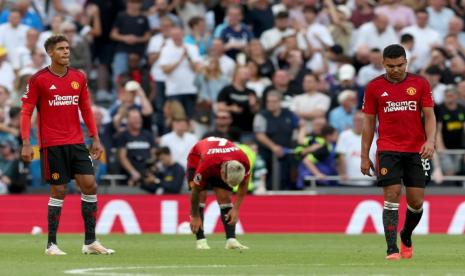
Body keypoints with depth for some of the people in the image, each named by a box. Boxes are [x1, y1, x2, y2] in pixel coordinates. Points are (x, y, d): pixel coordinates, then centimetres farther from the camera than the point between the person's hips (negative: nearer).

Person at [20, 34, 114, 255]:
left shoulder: (78, 77, 9)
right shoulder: (39, 79, -4)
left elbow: (86, 110, 15)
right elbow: (26, 112, -3)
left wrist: (95, 139, 9)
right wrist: (26, 143, -11)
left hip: (76, 142, 4)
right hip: (52, 144, -4)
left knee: (90, 186, -3)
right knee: (58, 191, -4)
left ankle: (90, 242, 4)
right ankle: (51, 244, 6)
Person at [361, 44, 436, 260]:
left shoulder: (420, 84, 4)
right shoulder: (374, 87, 3)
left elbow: (429, 115, 2)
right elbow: (369, 122, 7)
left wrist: (430, 140, -16)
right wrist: (365, 156, 5)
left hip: (416, 151, 1)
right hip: (388, 150, -1)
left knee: (416, 201, 1)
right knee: (392, 197, -11)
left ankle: (406, 236, 29)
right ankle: (392, 249, -11)